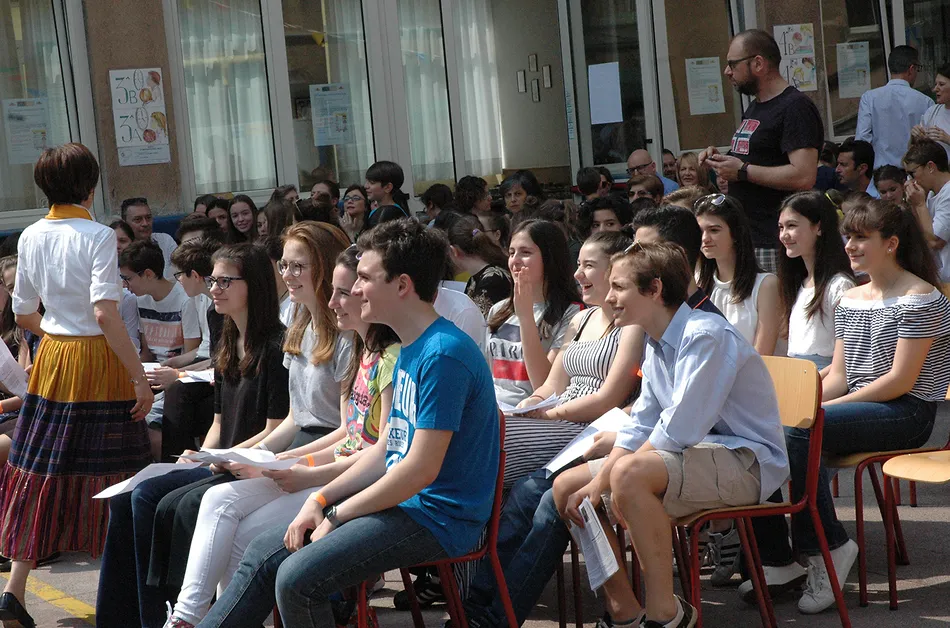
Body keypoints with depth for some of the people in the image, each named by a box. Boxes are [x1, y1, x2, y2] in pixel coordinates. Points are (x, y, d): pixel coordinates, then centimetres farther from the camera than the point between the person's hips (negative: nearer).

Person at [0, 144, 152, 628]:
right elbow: (105, 315, -21)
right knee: (106, 475, 3)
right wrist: (139, 375, -19)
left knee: (41, 474, 9)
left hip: (51, 358, 5)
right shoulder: (97, 236, -12)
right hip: (97, 358, -5)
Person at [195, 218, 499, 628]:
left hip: (438, 518, -10)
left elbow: (421, 469, -22)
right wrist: (321, 500, 5)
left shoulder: (443, 355, -19)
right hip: (400, 501, 10)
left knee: (297, 578, -23)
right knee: (263, 555, 5)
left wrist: (337, 515, -12)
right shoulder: (410, 349, 14)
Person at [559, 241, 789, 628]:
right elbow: (641, 427, 11)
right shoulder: (656, 345, 10)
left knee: (629, 475, -36)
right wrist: (597, 483, -2)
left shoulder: (705, 336, -20)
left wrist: (612, 473, -16)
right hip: (694, 453, 10)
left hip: (746, 461, -10)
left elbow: (680, 429, -25)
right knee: (567, 487, 3)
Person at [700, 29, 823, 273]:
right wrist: (723, 160, 10)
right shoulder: (754, 108, 21)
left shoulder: (795, 108, -12)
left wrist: (742, 171, -16)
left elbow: (803, 176, -22)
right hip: (744, 238, 9)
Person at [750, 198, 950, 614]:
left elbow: (900, 381, -15)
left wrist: (820, 410, -18)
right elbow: (838, 376, 15)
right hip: (858, 407, 8)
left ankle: (827, 548, -18)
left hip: (907, 413, -8)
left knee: (796, 434, -31)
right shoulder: (850, 300, 17)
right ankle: (774, 558, -12)